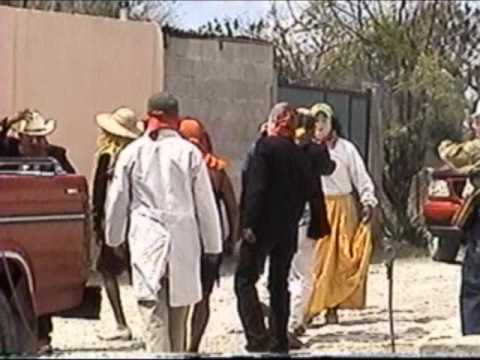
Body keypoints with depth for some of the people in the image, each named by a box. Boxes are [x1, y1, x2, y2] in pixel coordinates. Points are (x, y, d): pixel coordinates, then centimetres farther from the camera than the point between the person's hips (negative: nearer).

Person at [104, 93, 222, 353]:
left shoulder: (132, 152, 1)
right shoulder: (189, 152, -1)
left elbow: (117, 199, 7)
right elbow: (205, 202, 2)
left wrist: (114, 237, 20)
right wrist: (212, 244, 10)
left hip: (146, 239, -1)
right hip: (183, 239, 1)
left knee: (153, 309, -6)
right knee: (178, 307, 13)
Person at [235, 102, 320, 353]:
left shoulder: (264, 147, -10)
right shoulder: (299, 154, 9)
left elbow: (256, 188, -16)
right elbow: (309, 190, 11)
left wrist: (249, 224, -16)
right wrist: (294, 217, 17)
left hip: (263, 227, -6)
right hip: (288, 229, 6)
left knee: (245, 280, -2)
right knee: (279, 283, 14)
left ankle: (258, 337, -15)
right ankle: (279, 340, 15)